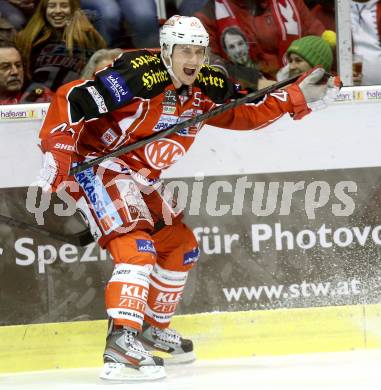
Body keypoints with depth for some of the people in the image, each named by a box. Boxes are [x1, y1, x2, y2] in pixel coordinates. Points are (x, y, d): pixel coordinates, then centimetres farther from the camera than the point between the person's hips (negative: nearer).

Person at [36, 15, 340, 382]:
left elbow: (246, 113, 8)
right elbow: (71, 98, -28)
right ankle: (121, 342, -32)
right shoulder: (139, 75, -25)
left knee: (180, 247, 17)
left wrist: (298, 97, -3)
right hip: (94, 164, -9)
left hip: (140, 177, 9)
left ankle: (153, 328, 34)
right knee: (137, 247, -25)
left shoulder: (205, 87, -1)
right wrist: (56, 152, -34)